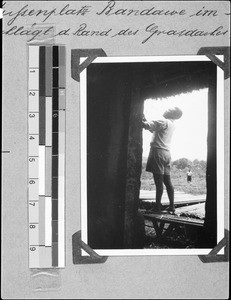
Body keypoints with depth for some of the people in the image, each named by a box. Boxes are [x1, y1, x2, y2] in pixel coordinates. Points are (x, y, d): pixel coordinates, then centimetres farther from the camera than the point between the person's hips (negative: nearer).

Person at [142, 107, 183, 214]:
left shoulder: (163, 122, -9)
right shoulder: (172, 125, 17)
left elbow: (148, 126, -16)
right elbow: (154, 129, 23)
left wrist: (142, 121, 1)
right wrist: (146, 121, 16)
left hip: (158, 151, -8)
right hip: (167, 153, 8)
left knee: (159, 181, -8)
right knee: (167, 181, 8)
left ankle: (157, 207, -7)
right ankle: (172, 207, 9)